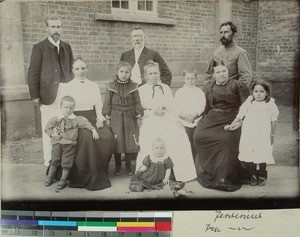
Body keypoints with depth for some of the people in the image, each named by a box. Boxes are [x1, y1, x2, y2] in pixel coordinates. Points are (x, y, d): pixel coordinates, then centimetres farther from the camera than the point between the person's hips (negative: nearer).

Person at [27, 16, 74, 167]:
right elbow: (33, 73, -1)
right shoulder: (39, 48, 1)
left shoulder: (67, 47, 15)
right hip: (48, 96, -3)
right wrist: (35, 96, -6)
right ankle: (49, 160, 11)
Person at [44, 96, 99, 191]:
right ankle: (50, 178, 29)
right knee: (54, 161, 11)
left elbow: (86, 123, -1)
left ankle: (63, 180, 20)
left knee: (66, 163, 4)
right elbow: (47, 128, 7)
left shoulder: (76, 119, -1)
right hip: (57, 143, 1)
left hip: (70, 144, -1)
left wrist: (94, 130, -11)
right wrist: (52, 134, -9)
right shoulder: (55, 119, 1)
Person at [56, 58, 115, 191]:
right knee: (88, 138, -35)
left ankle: (100, 173, -7)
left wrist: (100, 119, -2)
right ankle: (86, 176, -20)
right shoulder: (66, 87, 8)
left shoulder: (94, 86, 19)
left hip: (93, 119, 3)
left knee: (108, 138, -25)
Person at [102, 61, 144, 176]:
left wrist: (139, 115, 0)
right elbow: (107, 102, 4)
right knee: (117, 141, 2)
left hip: (129, 117, 1)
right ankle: (118, 166, 17)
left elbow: (137, 102, 7)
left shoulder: (133, 86, 4)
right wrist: (107, 116, -2)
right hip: (115, 116, -1)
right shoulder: (111, 86, 2)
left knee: (130, 140, 2)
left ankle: (128, 166, 18)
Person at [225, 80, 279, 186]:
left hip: (263, 136, -1)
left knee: (262, 157, -3)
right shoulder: (248, 103, 5)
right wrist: (231, 125, 4)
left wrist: (272, 135, 11)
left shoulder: (270, 105, 3)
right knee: (246, 158, -2)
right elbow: (240, 115, 10)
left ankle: (262, 175, 22)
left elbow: (273, 121, 9)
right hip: (248, 135, 1)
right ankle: (253, 174, 21)